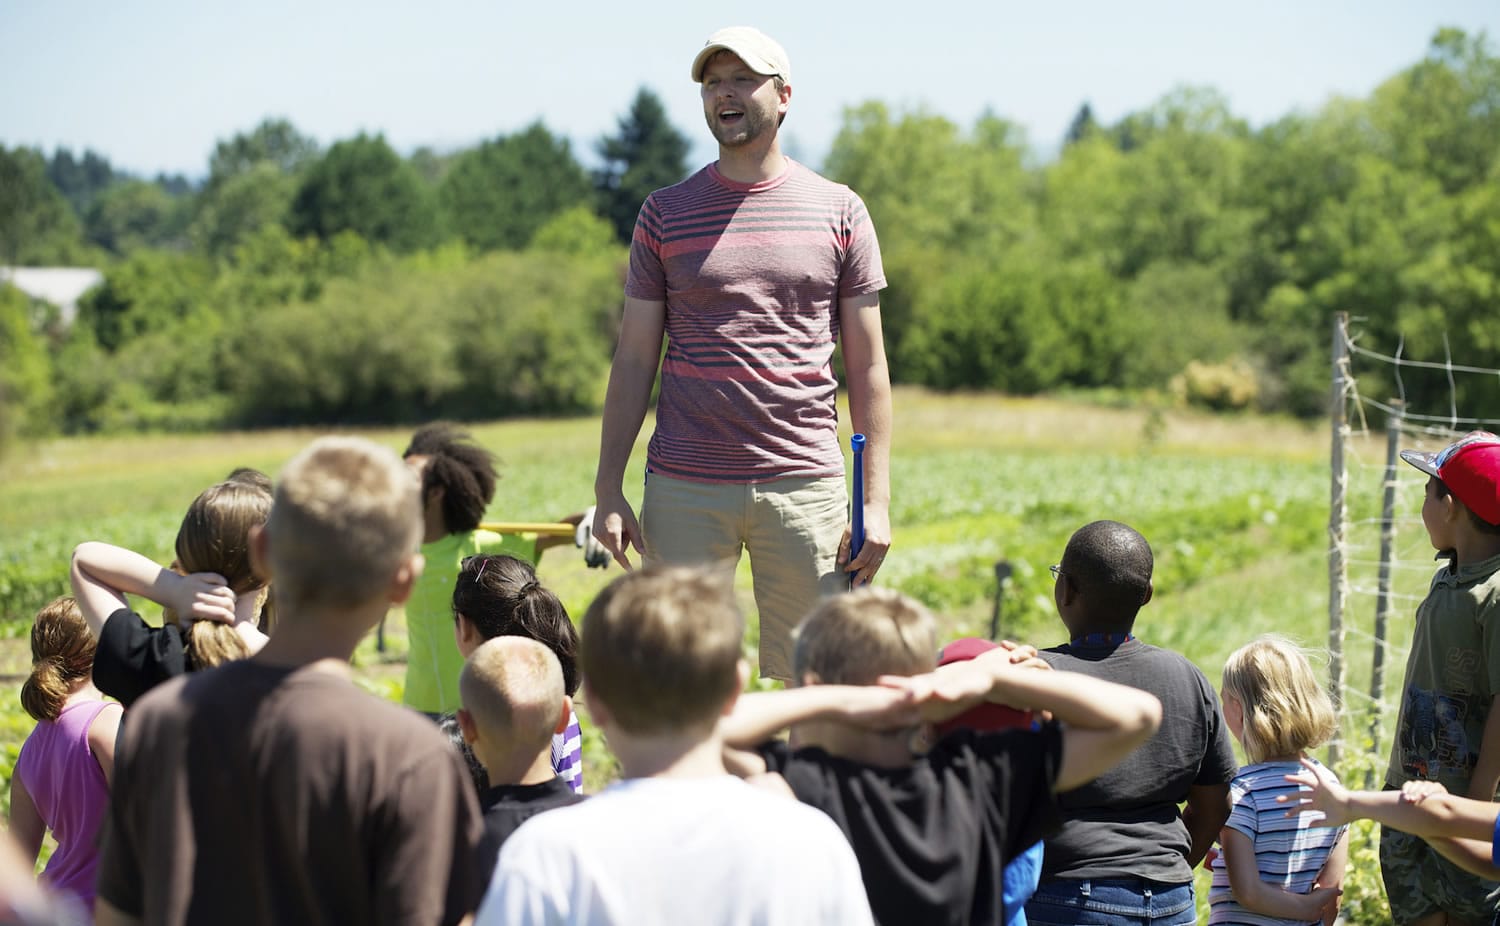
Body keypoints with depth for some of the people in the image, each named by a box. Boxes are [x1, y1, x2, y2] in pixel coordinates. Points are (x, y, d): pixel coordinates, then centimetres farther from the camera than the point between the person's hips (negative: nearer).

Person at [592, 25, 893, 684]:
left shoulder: (838, 211, 7)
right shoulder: (665, 213, 8)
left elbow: (867, 367, 7)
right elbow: (633, 359, 9)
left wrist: (877, 500, 0)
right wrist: (608, 491, 1)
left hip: (805, 482, 0)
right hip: (684, 491, 1)